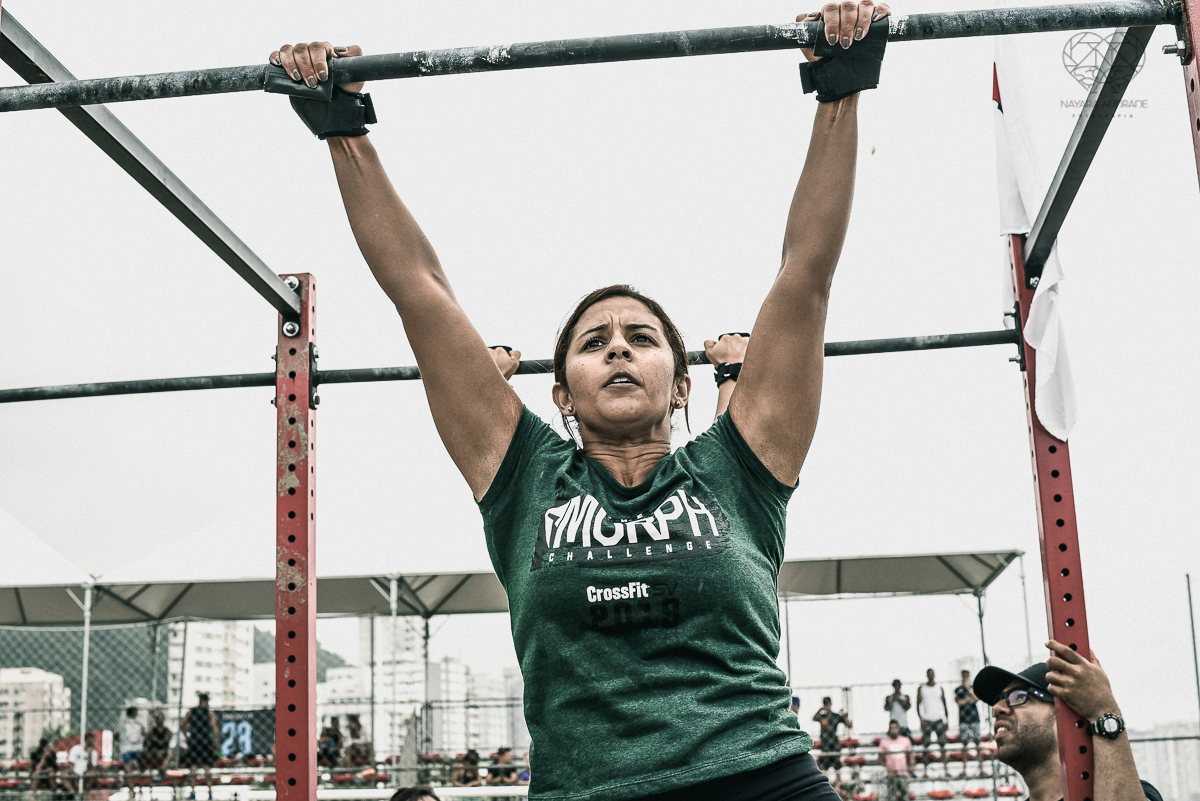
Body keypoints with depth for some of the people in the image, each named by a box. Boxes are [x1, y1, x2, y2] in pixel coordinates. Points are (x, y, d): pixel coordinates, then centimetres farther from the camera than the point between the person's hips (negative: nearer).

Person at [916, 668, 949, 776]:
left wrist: (947, 719, 3)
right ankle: (926, 770, -2)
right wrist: (921, 719, -8)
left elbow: (944, 704, 10)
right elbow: (918, 704, 4)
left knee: (943, 743, -5)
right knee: (926, 746, -3)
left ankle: (945, 768, -5)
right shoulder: (921, 688, 6)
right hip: (926, 720, -1)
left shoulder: (940, 688, 9)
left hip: (939, 719, 1)